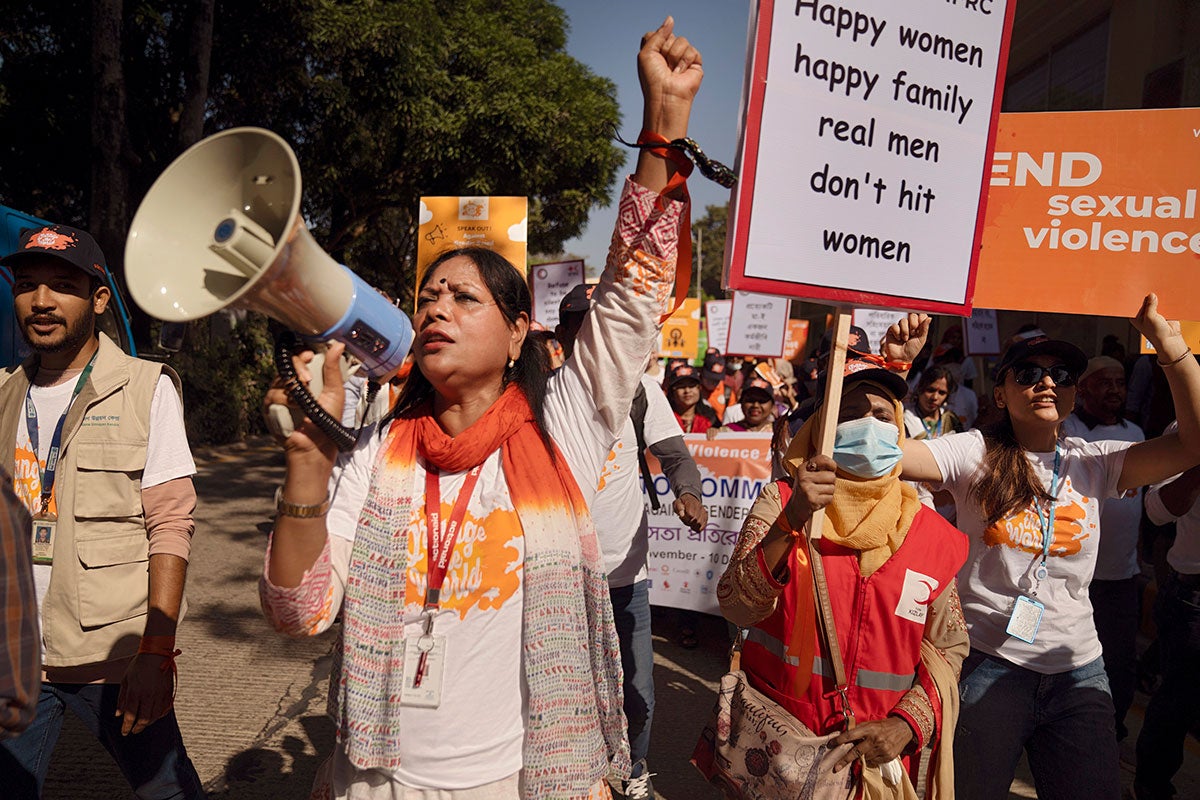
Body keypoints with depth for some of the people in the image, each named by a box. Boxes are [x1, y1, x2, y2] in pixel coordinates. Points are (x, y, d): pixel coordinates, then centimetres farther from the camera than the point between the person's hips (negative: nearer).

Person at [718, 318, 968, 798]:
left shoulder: (931, 533, -1)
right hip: (777, 738, -2)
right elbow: (737, 609, -18)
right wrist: (791, 521, -30)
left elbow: (948, 646, 3)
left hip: (878, 755, 2)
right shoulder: (781, 501, -7)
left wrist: (907, 725, -11)